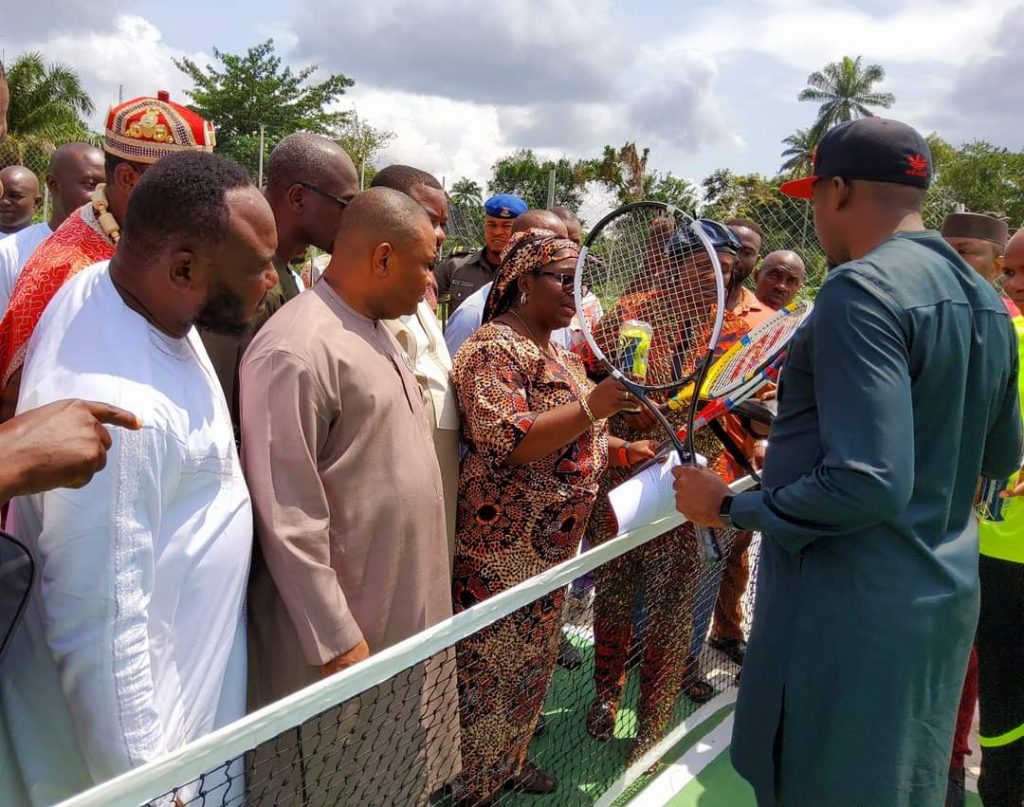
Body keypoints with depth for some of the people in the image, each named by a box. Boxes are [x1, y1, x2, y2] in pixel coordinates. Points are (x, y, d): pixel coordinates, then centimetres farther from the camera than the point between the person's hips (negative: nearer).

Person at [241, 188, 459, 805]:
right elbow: (287, 519, -22)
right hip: (345, 625, -8)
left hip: (405, 613, 9)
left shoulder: (377, 331, 9)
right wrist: (337, 638, -19)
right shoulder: (297, 350, -22)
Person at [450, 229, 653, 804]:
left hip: (551, 542, 9)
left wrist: (625, 449, 6)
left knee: (532, 659, 20)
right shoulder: (493, 348, -17)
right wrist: (591, 406, -32)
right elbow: (506, 443, -28)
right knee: (491, 666, 5)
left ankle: (509, 759, 39)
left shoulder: (558, 351, 12)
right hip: (504, 544, -9)